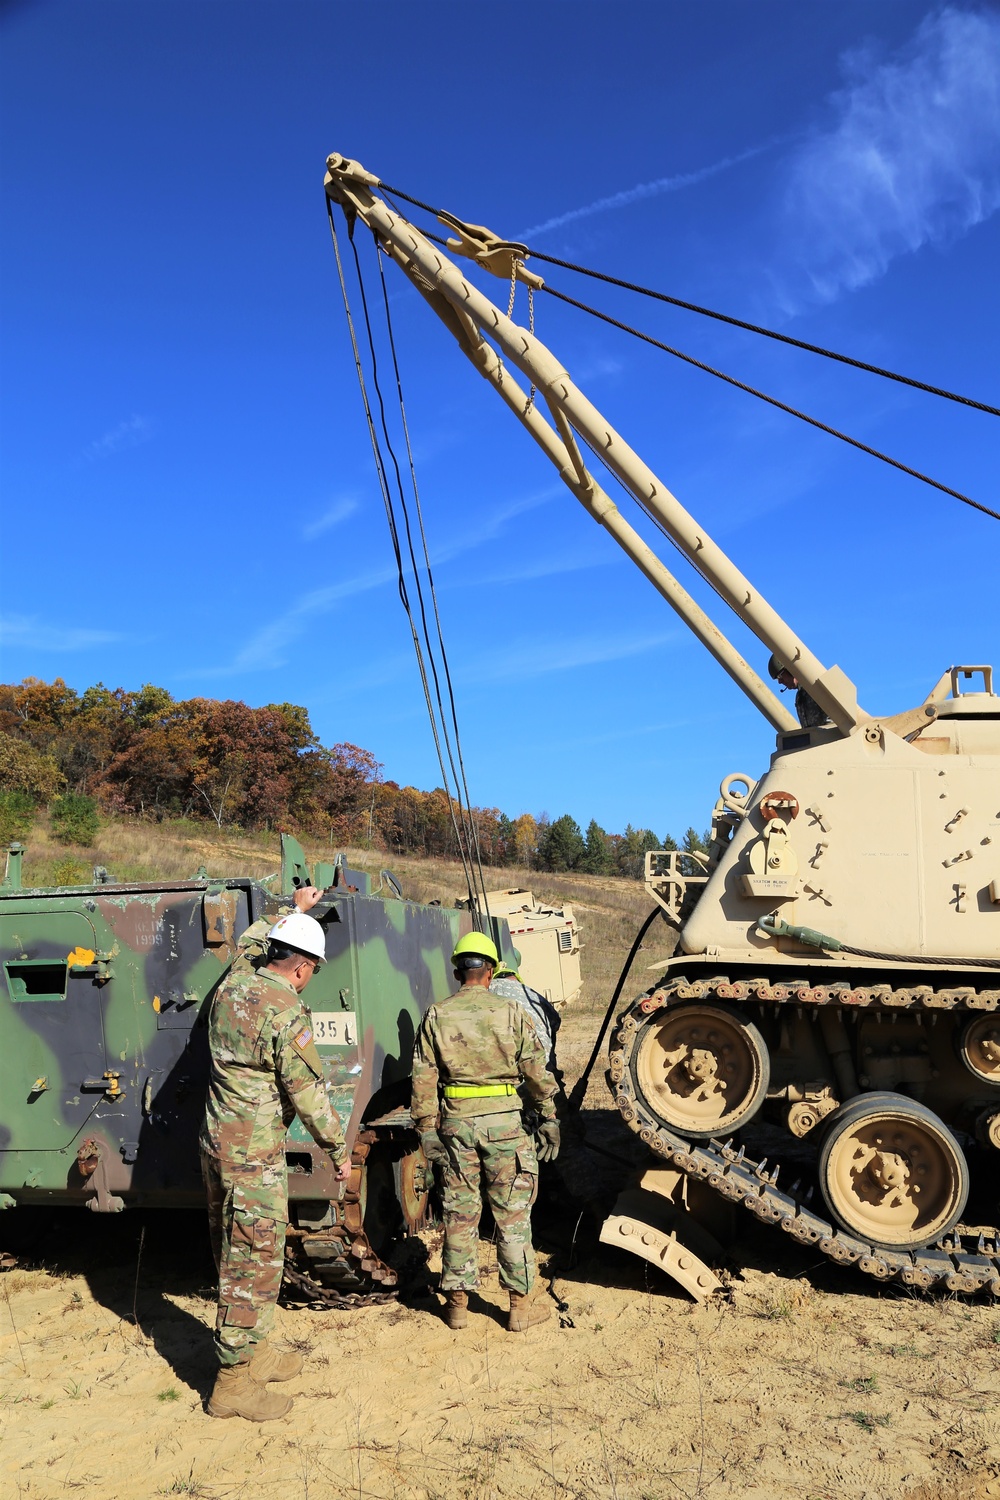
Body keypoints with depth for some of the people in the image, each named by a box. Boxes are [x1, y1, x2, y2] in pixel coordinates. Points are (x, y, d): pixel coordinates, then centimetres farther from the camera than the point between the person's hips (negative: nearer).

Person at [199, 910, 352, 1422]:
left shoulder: (230, 987, 4)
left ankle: (249, 1350, 34)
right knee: (255, 1261, 1)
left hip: (216, 1140, 9)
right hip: (254, 1153, -9)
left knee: (233, 1254, 19)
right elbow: (307, 1091, -16)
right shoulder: (287, 1013, -20)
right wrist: (339, 1149, -4)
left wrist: (297, 909, 41)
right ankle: (233, 1381, 10)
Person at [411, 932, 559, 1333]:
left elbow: (423, 1079, -1)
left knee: (459, 1215, 12)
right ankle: (520, 1305, 15)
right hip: (503, 1121, -1)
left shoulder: (437, 1015, 0)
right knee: (512, 1215, 8)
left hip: (456, 1122, 1)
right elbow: (537, 1074, -1)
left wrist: (427, 1130, 4)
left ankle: (457, 1303, 21)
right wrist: (549, 1120, 8)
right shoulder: (512, 1013, -3)